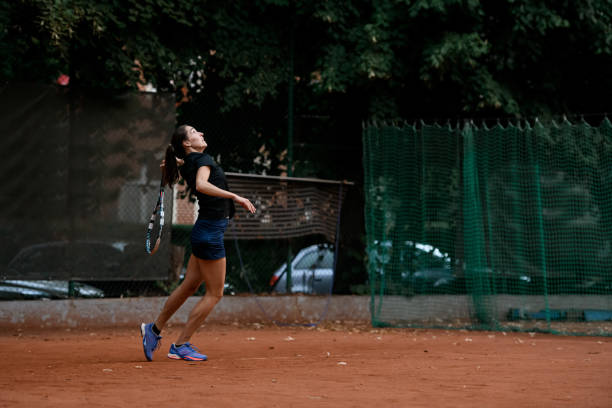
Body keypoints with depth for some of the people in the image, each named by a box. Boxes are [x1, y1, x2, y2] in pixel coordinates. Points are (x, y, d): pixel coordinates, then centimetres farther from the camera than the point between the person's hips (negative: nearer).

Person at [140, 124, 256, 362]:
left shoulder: (188, 164, 10)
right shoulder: (203, 160, -15)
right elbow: (202, 185, -36)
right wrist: (235, 197, -38)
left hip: (204, 232, 9)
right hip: (211, 232, -9)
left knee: (189, 286, 18)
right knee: (214, 293, -1)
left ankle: (154, 329, 28)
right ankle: (180, 346, 2)